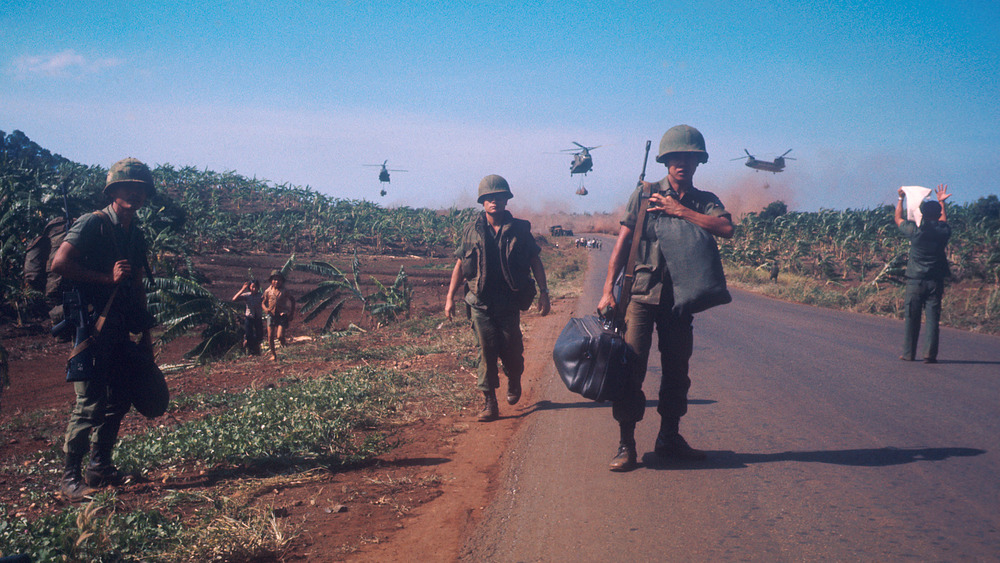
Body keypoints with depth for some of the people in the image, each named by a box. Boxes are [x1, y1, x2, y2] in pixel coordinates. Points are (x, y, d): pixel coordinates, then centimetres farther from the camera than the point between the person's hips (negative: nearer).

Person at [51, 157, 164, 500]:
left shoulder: (135, 234, 14)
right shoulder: (93, 224, -10)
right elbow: (59, 263, -21)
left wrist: (145, 335, 17)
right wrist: (108, 278, -20)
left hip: (120, 329, 8)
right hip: (92, 326, -8)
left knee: (118, 401, 12)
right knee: (90, 404, -9)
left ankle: (100, 468, 24)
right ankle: (70, 479, -1)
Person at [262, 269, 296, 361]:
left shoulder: (285, 291, -1)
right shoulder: (268, 291, 3)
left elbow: (292, 300, 12)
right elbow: (264, 302, 13)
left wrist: (292, 313, 8)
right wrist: (266, 309, -10)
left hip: (282, 315, -2)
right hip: (271, 315, 2)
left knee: (279, 336, -13)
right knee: (270, 337, -2)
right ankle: (273, 354, 17)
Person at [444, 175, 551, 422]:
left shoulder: (519, 229, 2)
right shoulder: (472, 230, 4)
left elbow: (535, 262, 8)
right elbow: (460, 264, 10)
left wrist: (544, 293, 2)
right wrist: (450, 297, 6)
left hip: (509, 302, 0)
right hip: (480, 302, 0)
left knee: (511, 350, 4)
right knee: (487, 351, -3)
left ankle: (514, 383, 35)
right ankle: (489, 403, 2)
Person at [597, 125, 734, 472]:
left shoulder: (705, 201, 9)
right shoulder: (645, 194, 3)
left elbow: (726, 228, -12)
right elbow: (623, 242, 0)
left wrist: (680, 210, -13)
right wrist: (608, 289, -7)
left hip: (681, 297, 3)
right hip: (642, 292, -3)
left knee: (677, 370, 9)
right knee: (631, 367, -8)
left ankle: (669, 439, 23)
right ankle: (626, 445, -2)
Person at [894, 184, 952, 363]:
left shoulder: (915, 231, -8)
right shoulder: (943, 232, -2)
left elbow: (898, 219, 11)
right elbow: (943, 221, 24)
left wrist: (901, 199, 24)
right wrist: (941, 202, 37)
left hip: (915, 280, -1)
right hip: (936, 281, 1)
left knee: (911, 318, 6)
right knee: (933, 318, 1)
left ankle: (908, 353, 9)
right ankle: (930, 354, -3)